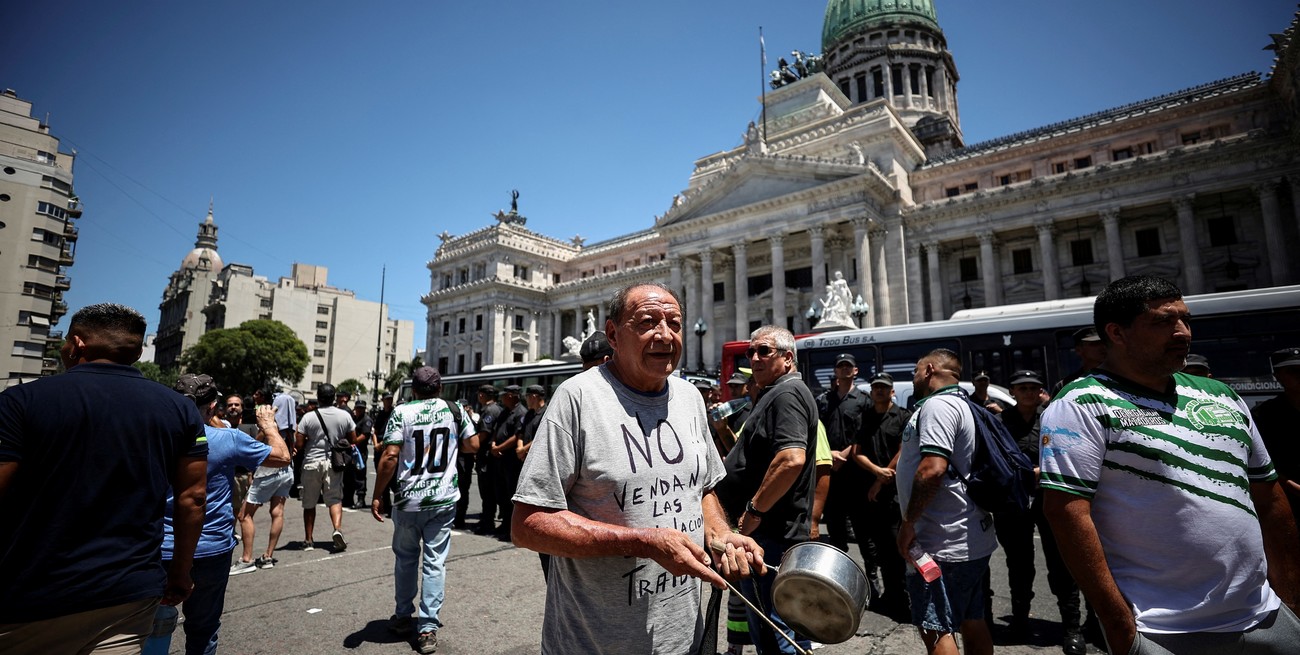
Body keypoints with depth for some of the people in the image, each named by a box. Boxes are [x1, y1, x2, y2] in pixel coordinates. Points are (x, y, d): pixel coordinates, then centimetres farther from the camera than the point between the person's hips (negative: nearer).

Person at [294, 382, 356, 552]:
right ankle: (337, 529, -18)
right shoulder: (345, 416, -2)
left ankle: (308, 540, 19)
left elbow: (298, 444, -8)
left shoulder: (308, 417, -8)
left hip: (312, 462, -1)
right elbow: (353, 440, 3)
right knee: (335, 498, 5)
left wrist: (310, 441, 13)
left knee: (309, 503, 12)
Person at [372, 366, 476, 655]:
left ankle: (403, 617, 31)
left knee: (405, 558, 18)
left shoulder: (402, 412, -7)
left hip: (408, 499, 0)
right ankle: (428, 628, 6)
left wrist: (377, 495, -6)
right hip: (443, 499, 1)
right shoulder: (455, 411, 0)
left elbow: (390, 456, -13)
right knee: (434, 561, 5)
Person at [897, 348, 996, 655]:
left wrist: (909, 522, -19)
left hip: (942, 545, -10)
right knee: (972, 622, 19)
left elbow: (933, 468, -27)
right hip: (973, 539, 10)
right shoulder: (962, 404, 16)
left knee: (936, 630, -3)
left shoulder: (936, 405, -17)